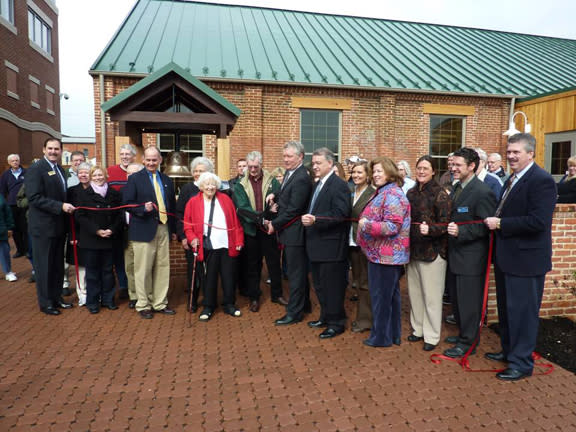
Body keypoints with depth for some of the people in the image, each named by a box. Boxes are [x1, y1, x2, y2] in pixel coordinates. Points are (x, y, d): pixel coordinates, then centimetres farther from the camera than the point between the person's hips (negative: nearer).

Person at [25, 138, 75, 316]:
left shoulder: (60, 170, 13)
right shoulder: (36, 169, -12)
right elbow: (34, 197, -20)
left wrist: (67, 207, 4)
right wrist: (60, 206, -26)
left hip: (59, 226, 8)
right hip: (43, 227, -7)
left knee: (58, 265, 16)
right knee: (44, 266, 4)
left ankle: (56, 298, 29)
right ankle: (45, 303, 17)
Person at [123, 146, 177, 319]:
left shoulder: (166, 180, 14)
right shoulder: (135, 178, 0)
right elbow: (127, 203, -4)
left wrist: (174, 229, 14)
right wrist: (143, 208, -22)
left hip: (164, 229, 5)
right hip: (144, 229, -4)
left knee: (163, 267, 9)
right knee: (143, 269, 1)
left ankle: (160, 303, 21)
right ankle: (143, 305, 16)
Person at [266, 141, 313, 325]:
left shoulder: (301, 179, -20)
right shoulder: (290, 173, 10)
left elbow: (293, 209, -21)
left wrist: (275, 224, -13)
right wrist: (275, 196, 2)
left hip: (294, 232, -10)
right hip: (289, 231, 10)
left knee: (295, 272, 1)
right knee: (299, 270, 21)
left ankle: (294, 313, 13)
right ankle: (303, 302, 36)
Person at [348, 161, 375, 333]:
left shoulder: (373, 194, -11)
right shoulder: (351, 192, 11)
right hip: (352, 243, 7)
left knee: (365, 283, 4)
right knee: (358, 282, 17)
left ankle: (365, 320, 17)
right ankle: (362, 316, 30)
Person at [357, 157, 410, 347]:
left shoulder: (392, 195, -18)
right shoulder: (384, 193, 15)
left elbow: (392, 226, -25)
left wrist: (365, 225, -21)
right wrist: (365, 222, 9)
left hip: (385, 255, -11)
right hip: (385, 253, 11)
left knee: (381, 296, 1)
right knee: (390, 295, 18)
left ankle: (381, 336, 15)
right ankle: (392, 334, 30)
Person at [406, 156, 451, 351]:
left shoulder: (440, 194, -9)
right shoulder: (411, 193, 9)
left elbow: (445, 224, -14)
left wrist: (429, 229, -32)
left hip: (432, 251, -6)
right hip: (413, 250, 6)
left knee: (431, 296, 2)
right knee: (414, 293, 15)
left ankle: (431, 336, 17)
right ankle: (418, 329, 31)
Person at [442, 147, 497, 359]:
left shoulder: (482, 192, -18)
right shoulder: (457, 187, 10)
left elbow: (486, 225, -20)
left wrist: (461, 232, -27)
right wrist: (449, 228, 4)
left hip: (471, 258, -9)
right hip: (456, 254, 9)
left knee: (469, 301, 4)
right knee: (457, 298, 19)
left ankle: (467, 342, 19)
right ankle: (464, 334, 36)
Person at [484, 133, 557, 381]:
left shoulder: (542, 181, -17)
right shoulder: (512, 180, 12)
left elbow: (538, 221, -26)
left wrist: (500, 224, -20)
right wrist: (495, 221, -1)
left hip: (525, 260, -9)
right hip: (506, 257, 9)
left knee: (522, 312, 3)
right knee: (506, 309, 21)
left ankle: (522, 363, 19)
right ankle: (509, 351, 38)